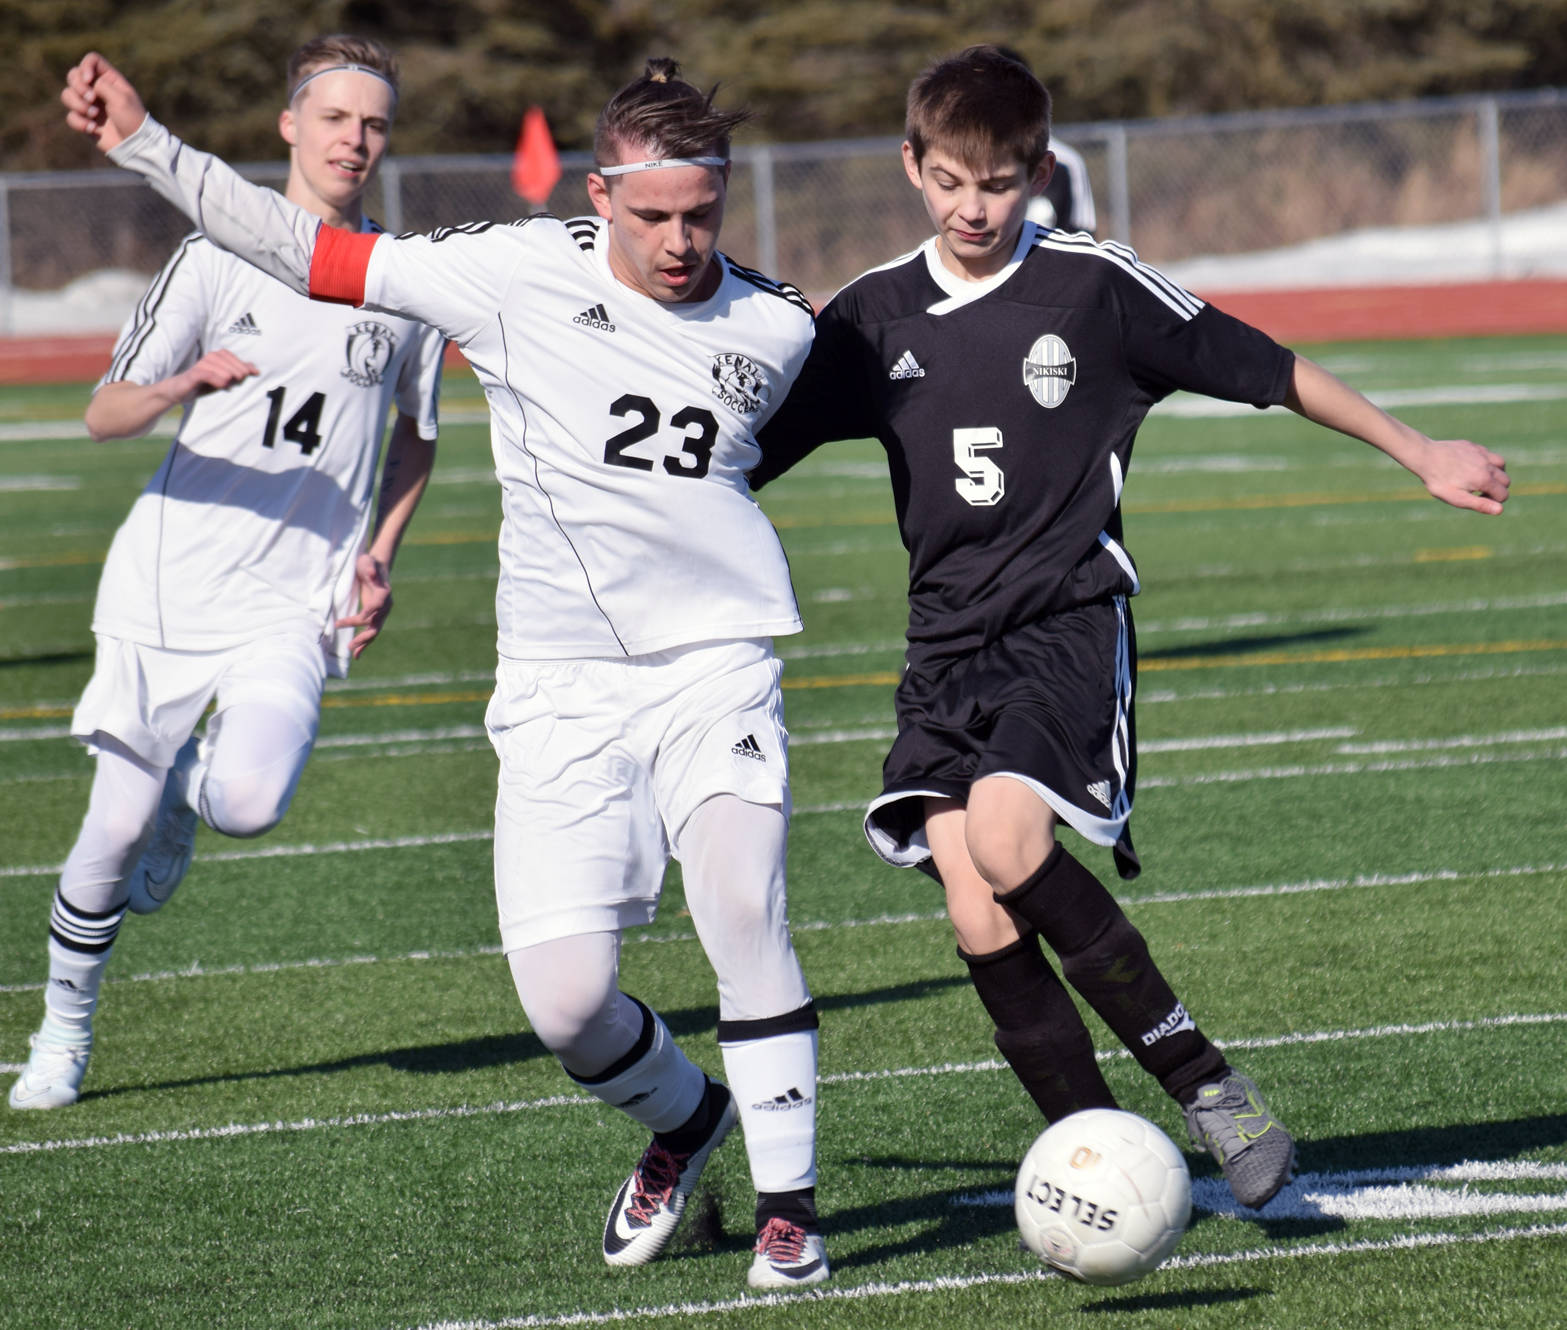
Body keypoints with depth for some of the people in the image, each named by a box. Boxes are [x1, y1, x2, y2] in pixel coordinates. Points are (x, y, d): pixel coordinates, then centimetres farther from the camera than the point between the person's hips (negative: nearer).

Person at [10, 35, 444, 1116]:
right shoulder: (221, 257, -2)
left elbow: (416, 438, 21)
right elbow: (104, 416, -5)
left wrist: (381, 552, 7)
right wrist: (184, 386, -26)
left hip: (300, 602, 1)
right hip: (175, 580, -1)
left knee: (250, 803, -22)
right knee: (117, 829, 0)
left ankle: (188, 791, 15)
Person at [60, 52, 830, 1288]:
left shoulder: (776, 327, 1)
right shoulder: (517, 272, -6)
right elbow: (310, 253, -4)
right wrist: (143, 142, -6)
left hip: (718, 666, 0)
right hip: (562, 687, 0)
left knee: (744, 903, -24)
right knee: (564, 1001, -10)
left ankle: (787, 1203, -8)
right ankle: (682, 1117, 25)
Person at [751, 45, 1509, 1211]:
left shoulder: (1095, 288, -1)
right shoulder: (875, 317, 8)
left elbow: (1266, 371, 8)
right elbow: (751, 449, 17)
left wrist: (1420, 454, 13)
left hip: (1071, 624, -4)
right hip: (948, 643, 4)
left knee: (1005, 841, -28)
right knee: (981, 922, -12)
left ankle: (1194, 1071, -13)